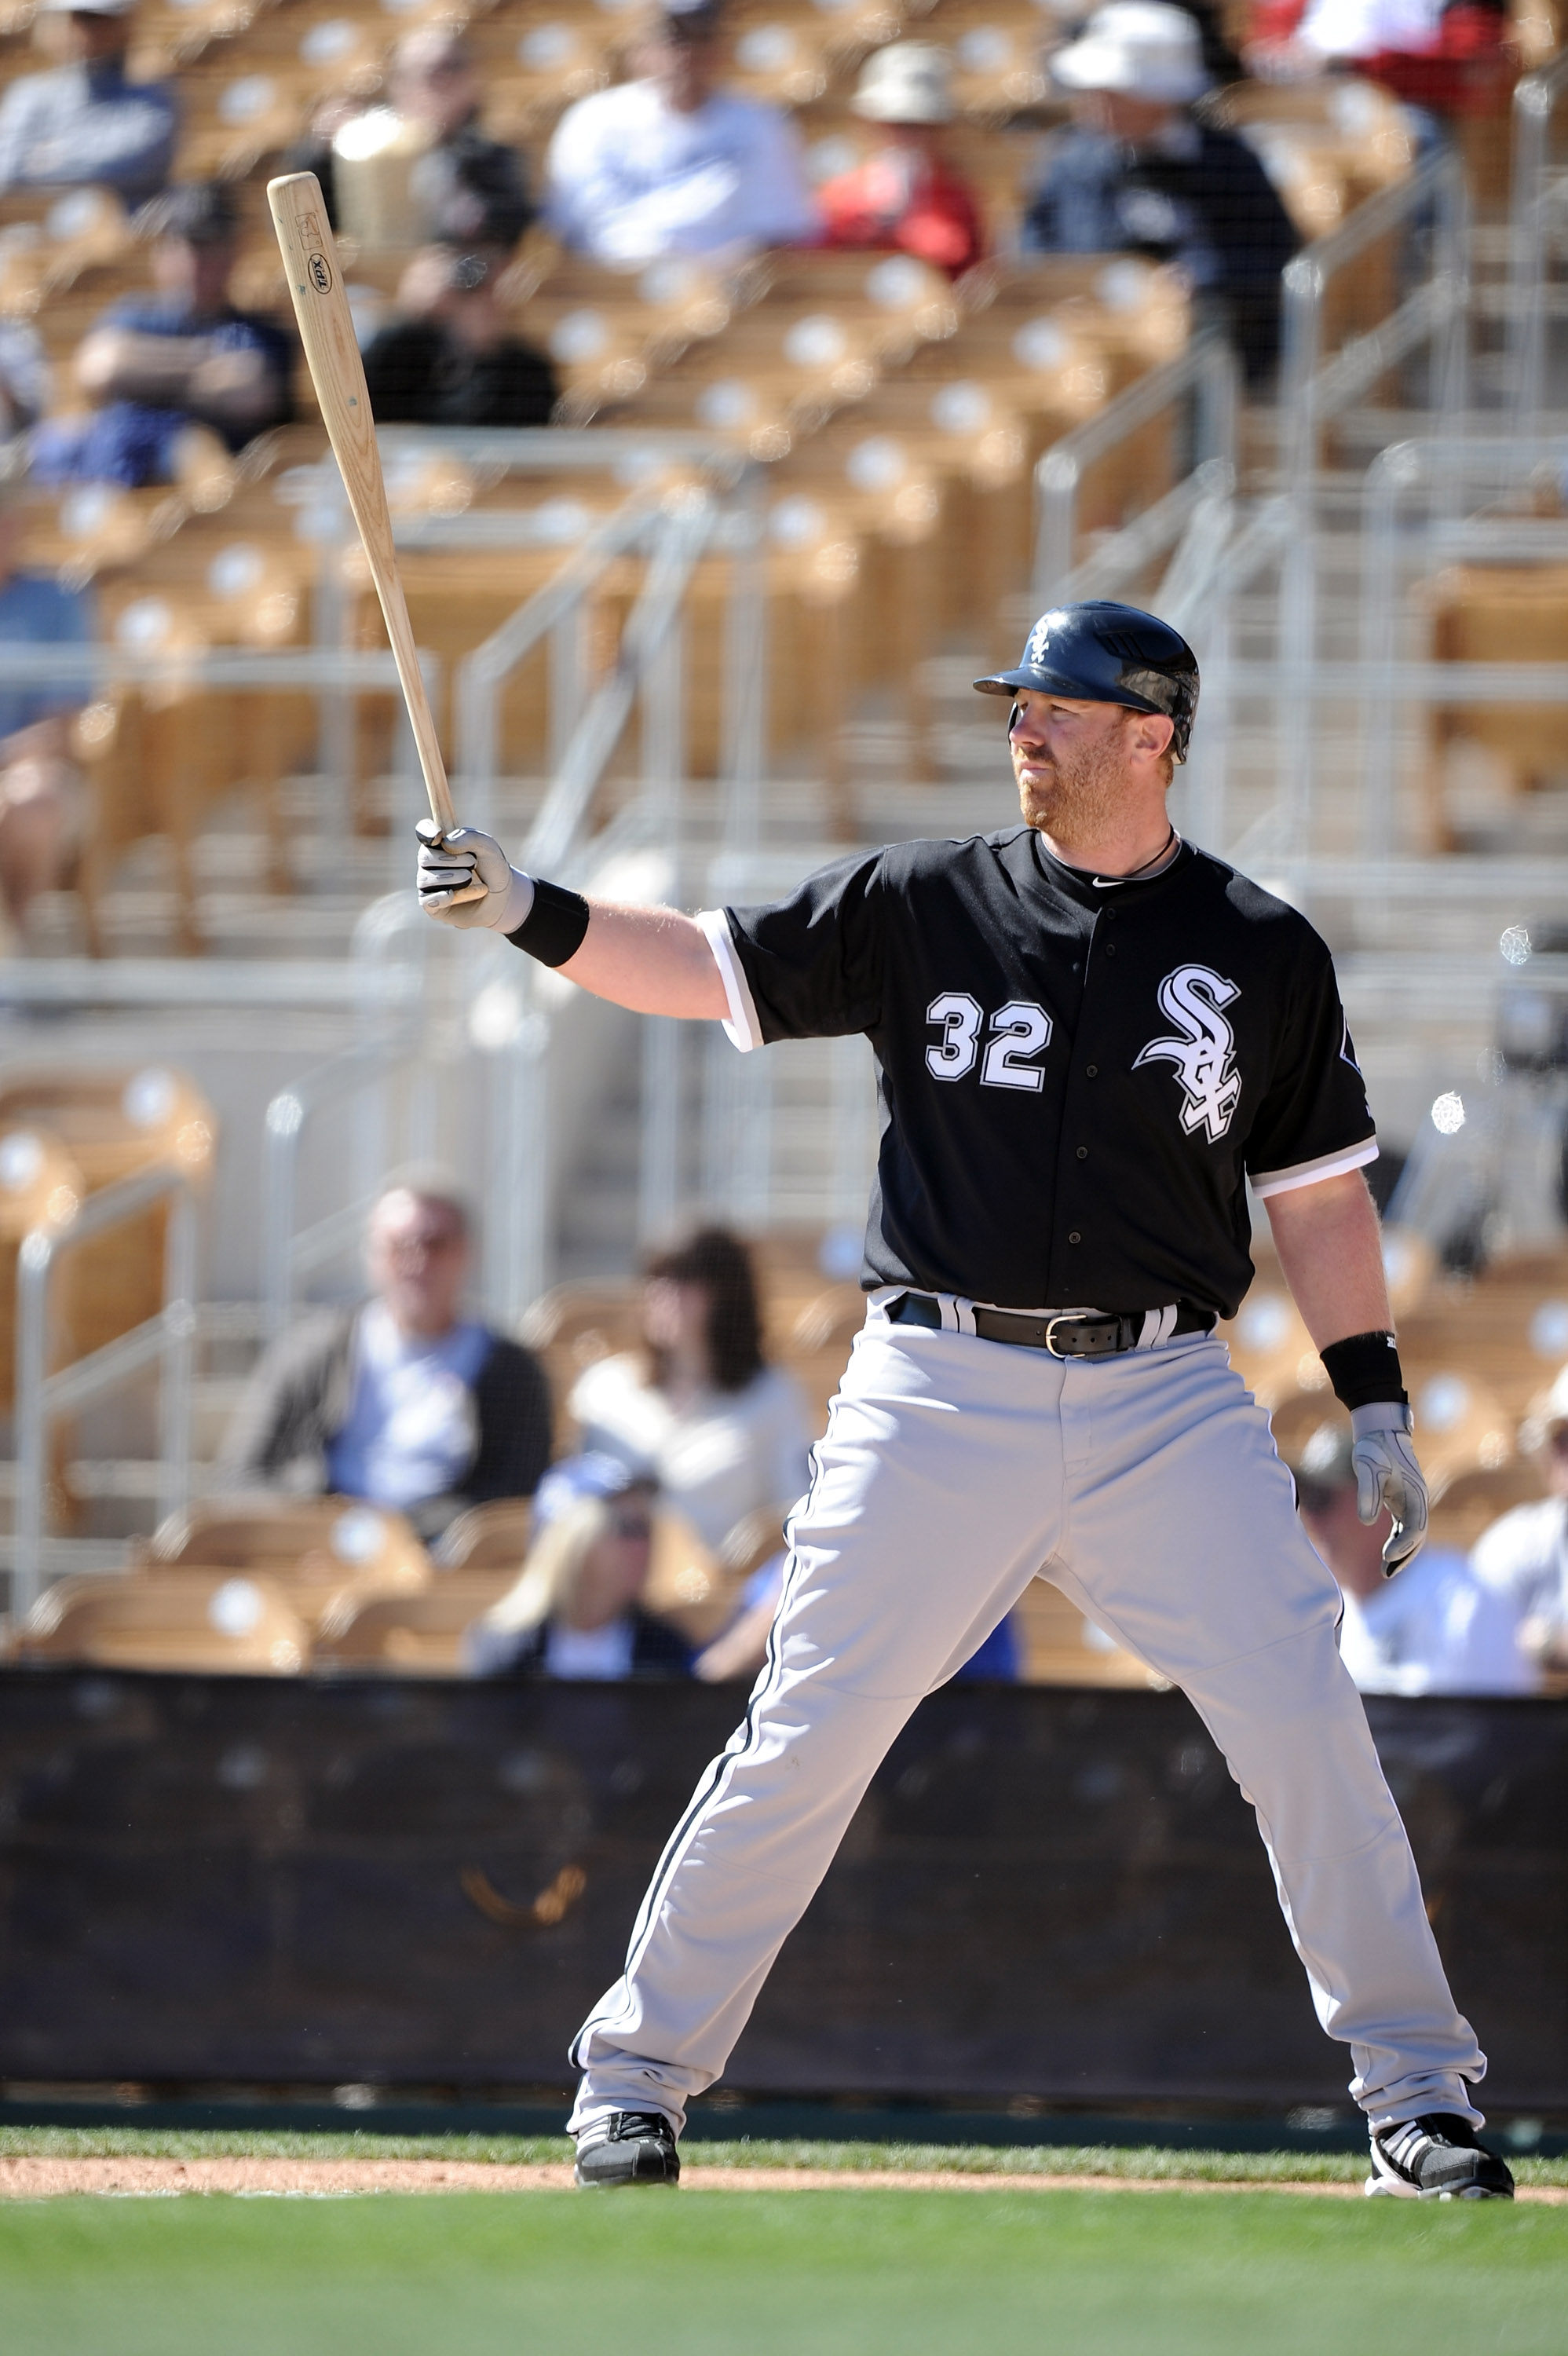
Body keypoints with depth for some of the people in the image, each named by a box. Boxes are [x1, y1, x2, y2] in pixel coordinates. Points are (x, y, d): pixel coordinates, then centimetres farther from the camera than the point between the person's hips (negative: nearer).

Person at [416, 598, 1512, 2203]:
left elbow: (1317, 1193, 10)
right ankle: (635, 2078, 9)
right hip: (940, 1391, 0)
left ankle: (1418, 2098, 5)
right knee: (805, 1740, -3)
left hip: (1165, 1400, 0)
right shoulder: (922, 908, 4)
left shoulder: (1262, 954, 5)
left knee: (1305, 1725, -7)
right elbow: (706, 967, 4)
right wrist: (531, 912, -11)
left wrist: (1377, 1408, 5)